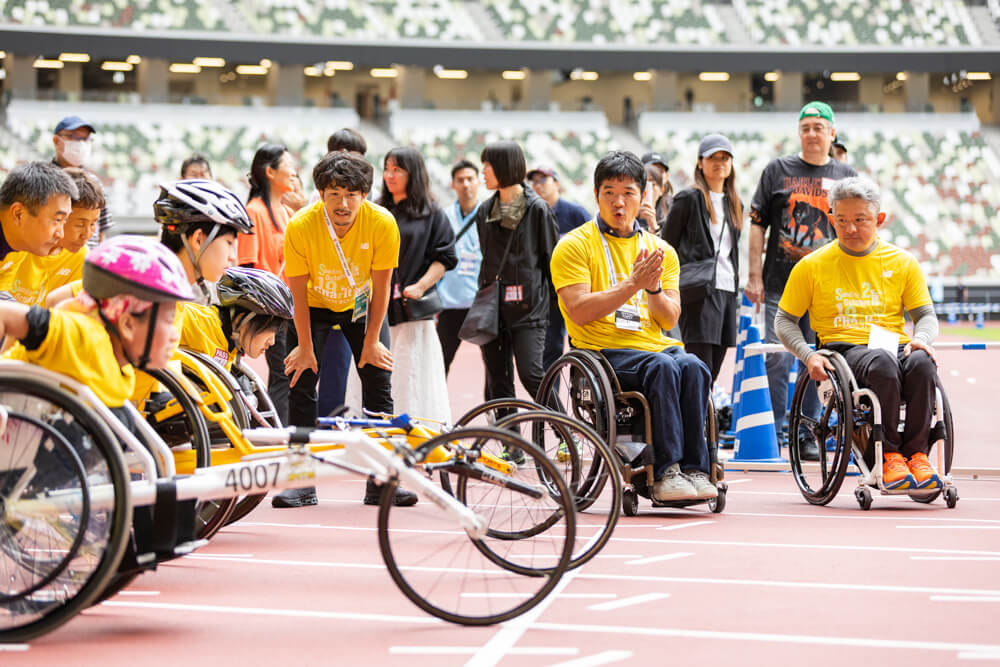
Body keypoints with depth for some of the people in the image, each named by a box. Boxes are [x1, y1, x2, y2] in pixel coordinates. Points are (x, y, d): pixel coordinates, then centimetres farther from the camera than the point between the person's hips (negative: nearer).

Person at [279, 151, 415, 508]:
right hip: (314, 306, -1)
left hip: (361, 305, 1)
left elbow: (380, 287, -16)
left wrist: (372, 341, -11)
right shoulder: (300, 227, -29)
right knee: (301, 382, -9)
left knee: (379, 382, -5)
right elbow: (298, 290, -18)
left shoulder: (383, 224, -28)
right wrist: (305, 347, -14)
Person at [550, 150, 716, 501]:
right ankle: (666, 472, -35)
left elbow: (670, 319, 10)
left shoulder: (661, 250, 17)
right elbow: (579, 312, -8)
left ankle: (693, 470, -30)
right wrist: (632, 284, -17)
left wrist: (653, 288, -11)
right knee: (663, 366, -34)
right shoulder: (575, 245, 5)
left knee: (693, 366, -30)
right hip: (602, 351, -4)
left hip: (655, 346, 4)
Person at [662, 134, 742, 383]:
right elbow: (667, 246, 0)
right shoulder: (689, 199, -1)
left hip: (727, 290, 7)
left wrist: (735, 283, 19)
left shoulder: (734, 204, 20)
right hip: (699, 291, -7)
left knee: (713, 373, 6)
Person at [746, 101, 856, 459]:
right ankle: (771, 433, 5)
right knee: (777, 359, -4)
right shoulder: (778, 170, 7)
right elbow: (757, 224, 6)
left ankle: (809, 437, 10)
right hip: (780, 284, -1)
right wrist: (755, 277, -1)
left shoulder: (847, 177, 11)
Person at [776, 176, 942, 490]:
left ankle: (916, 452, -26)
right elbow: (785, 320, 13)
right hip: (843, 350, -2)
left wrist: (920, 339, -10)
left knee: (922, 364, -35)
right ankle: (888, 455, -29)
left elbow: (926, 314, 15)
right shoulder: (812, 266, 9)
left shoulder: (902, 262, 14)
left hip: (894, 346, 2)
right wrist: (808, 356, -6)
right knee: (882, 362, -39)